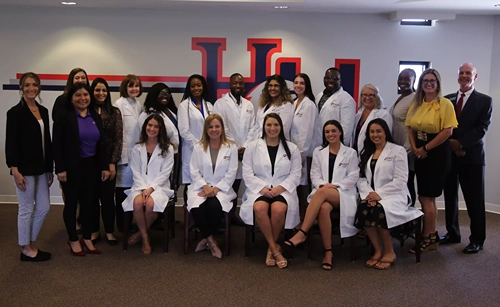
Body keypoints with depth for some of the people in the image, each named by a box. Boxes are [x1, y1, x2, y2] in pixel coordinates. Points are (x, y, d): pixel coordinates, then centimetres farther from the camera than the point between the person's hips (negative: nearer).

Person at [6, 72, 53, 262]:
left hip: (40, 168, 7)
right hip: (24, 168, -7)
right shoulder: (16, 112, -8)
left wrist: (50, 168, 13)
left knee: (44, 208, 11)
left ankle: (32, 244, 27)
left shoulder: (43, 111, 11)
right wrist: (15, 170, -17)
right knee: (27, 209, 3)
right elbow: (11, 143, -12)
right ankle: (26, 250, 17)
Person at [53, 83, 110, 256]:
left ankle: (87, 238, 23)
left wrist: (104, 166, 5)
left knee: (88, 202, 11)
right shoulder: (64, 117, -7)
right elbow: (57, 145, -11)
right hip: (72, 167, -4)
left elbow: (101, 143, 10)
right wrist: (60, 169, -16)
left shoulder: (95, 116, 8)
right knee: (72, 203, 7)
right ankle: (73, 240, 20)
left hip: (91, 165, 5)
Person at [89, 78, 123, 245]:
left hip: (108, 161, 0)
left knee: (108, 197, 4)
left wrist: (113, 162, -6)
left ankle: (109, 231, 16)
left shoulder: (115, 112, 2)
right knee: (92, 197, 8)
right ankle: (94, 231, 21)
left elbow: (119, 139, -1)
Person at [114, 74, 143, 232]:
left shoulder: (139, 105, 12)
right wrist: (122, 155, -15)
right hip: (125, 153, -6)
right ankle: (122, 225, 14)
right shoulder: (119, 104, -9)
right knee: (123, 189, 1)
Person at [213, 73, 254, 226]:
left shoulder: (249, 105, 12)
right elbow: (221, 129, -10)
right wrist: (234, 148, -12)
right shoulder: (220, 103, -3)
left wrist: (245, 147, -4)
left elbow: (252, 129, 9)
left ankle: (232, 215, 22)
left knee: (236, 185, 11)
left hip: (243, 152, 5)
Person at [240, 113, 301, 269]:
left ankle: (271, 248, -10)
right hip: (259, 189, 0)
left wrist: (281, 187, -13)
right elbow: (247, 173, 3)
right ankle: (275, 249, -20)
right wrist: (262, 187, -13)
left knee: (278, 209, -35)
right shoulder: (252, 147, 9)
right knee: (259, 208, -35)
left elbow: (295, 174, 5)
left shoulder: (291, 148, 10)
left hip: (283, 189, 0)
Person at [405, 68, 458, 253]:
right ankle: (432, 235, 23)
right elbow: (411, 128, 9)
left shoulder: (444, 104, -9)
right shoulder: (416, 104, 11)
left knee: (426, 198, -3)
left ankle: (427, 238, 11)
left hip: (437, 153, -6)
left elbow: (448, 131, -16)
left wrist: (426, 148, -14)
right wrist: (415, 148, -7)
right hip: (421, 154, 6)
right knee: (426, 197, 11)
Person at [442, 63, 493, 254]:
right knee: (450, 196, 10)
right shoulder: (447, 100, 10)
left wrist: (461, 143, -16)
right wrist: (450, 143, -10)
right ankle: (452, 233, 24)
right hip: (449, 154, 4)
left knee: (474, 200, 2)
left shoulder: (485, 101, 1)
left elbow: (481, 129, -8)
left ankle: (477, 240, 13)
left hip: (471, 156, -4)